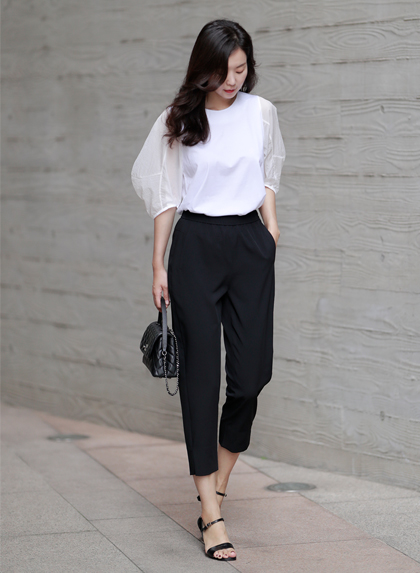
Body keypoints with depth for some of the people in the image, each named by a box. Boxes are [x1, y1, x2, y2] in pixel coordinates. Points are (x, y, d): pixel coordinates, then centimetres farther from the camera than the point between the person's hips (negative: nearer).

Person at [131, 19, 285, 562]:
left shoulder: (261, 112, 5)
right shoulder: (178, 120, -2)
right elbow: (164, 194, 2)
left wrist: (271, 220, 7)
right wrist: (158, 265, 1)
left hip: (250, 244, 3)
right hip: (196, 244, -2)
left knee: (251, 371, -2)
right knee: (201, 374, -4)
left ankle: (218, 481, 24)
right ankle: (212, 516, -2)